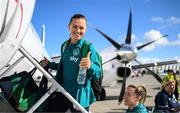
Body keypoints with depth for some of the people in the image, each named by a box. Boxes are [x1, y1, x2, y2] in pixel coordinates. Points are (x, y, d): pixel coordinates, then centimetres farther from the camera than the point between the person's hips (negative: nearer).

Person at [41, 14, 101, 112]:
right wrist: (49, 64, 17)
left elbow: (97, 74, -15)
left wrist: (90, 66, -34)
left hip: (79, 96, -6)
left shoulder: (88, 47, -12)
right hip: (62, 92, 6)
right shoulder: (64, 46, 7)